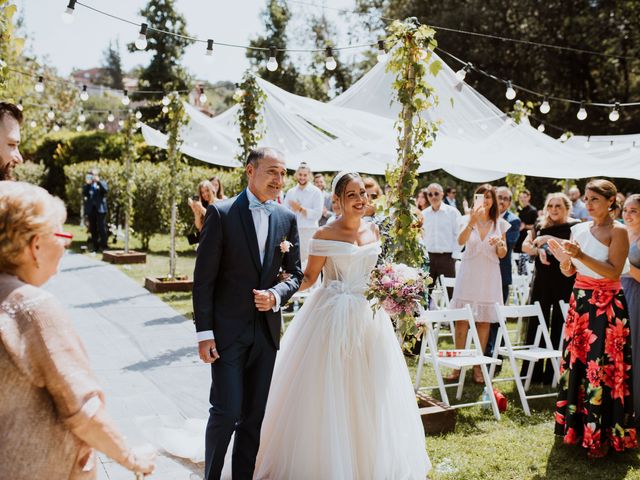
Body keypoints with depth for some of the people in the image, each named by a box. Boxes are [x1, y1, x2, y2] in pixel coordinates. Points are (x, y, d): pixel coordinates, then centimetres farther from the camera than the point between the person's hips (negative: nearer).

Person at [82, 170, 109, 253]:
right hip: (90, 209, 3)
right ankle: (95, 247, 10)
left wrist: (98, 181, -17)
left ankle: (103, 246, -3)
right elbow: (84, 194, -1)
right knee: (93, 229, 5)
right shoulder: (87, 185, 14)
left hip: (100, 209, -3)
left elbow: (105, 190, -12)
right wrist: (87, 184, -11)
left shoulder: (102, 183, 9)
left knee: (101, 228, -8)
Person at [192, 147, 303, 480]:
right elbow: (203, 277, -8)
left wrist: (277, 295, -9)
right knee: (225, 413, -5)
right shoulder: (221, 213, -8)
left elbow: (295, 273, 13)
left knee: (254, 416, 11)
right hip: (228, 330, -4)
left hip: (266, 330, 4)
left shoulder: (287, 218, 5)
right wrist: (204, 333, -12)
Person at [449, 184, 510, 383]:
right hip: (468, 273, -1)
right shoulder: (468, 219, 0)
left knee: (484, 320, 5)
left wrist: (499, 244, -14)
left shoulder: (500, 224, 5)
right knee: (462, 320, -1)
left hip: (489, 275, 1)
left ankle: (478, 366, 13)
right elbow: (461, 241, -19)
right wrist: (472, 222, -33)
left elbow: (502, 255, 8)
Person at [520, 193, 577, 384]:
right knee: (536, 324, 4)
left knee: (559, 326, 2)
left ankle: (553, 374, 10)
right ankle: (532, 373, 13)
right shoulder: (540, 225, 11)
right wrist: (539, 250, -9)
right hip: (542, 280, 4)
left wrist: (550, 239, -22)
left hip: (565, 281, -4)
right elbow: (525, 246, 10)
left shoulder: (575, 226, -2)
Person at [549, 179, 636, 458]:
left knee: (602, 369, -4)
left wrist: (581, 256, -26)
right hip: (580, 302, 6)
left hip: (606, 306, -6)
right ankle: (575, 426, 21)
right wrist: (563, 259, -9)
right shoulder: (578, 229, 9)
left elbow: (614, 271, -17)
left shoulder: (617, 231, -8)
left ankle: (600, 437, 6)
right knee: (575, 364, 8)